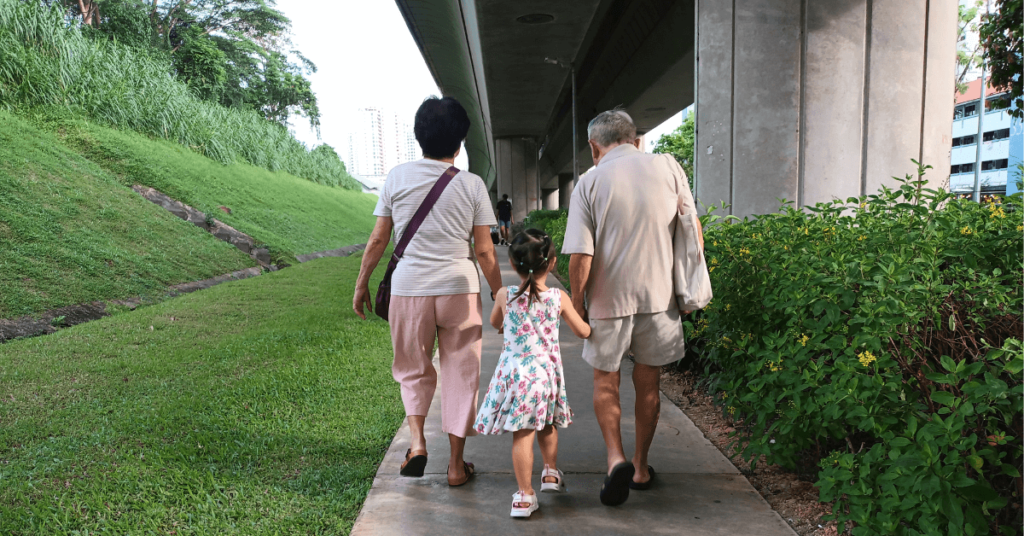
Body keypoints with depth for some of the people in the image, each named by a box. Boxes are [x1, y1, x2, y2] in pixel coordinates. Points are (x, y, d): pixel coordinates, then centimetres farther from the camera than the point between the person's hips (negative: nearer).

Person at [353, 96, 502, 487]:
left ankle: (416, 441, 4)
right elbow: (484, 251, -2)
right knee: (460, 375, 11)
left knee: (413, 370, 21)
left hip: (408, 289, 1)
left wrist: (361, 283, 14)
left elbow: (377, 240, 2)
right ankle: (456, 464, 18)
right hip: (459, 290, -1)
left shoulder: (397, 177, 0)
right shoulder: (472, 184, -2)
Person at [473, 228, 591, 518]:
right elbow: (583, 332, 3)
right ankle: (551, 473, 40)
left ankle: (525, 495, 10)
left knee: (522, 433, 4)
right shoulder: (559, 298, -9)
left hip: (514, 372, -1)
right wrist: (585, 323, 26)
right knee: (547, 425, 24)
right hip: (546, 372, 1)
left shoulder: (505, 295, -8)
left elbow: (495, 323, 13)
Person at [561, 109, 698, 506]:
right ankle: (641, 466, 27)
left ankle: (616, 457, -3)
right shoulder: (668, 167, 1)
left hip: (609, 298, -2)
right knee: (648, 383, 16)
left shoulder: (590, 181, -6)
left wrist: (577, 302, 0)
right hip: (658, 294, 2)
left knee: (605, 381, 15)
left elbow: (580, 255, -11)